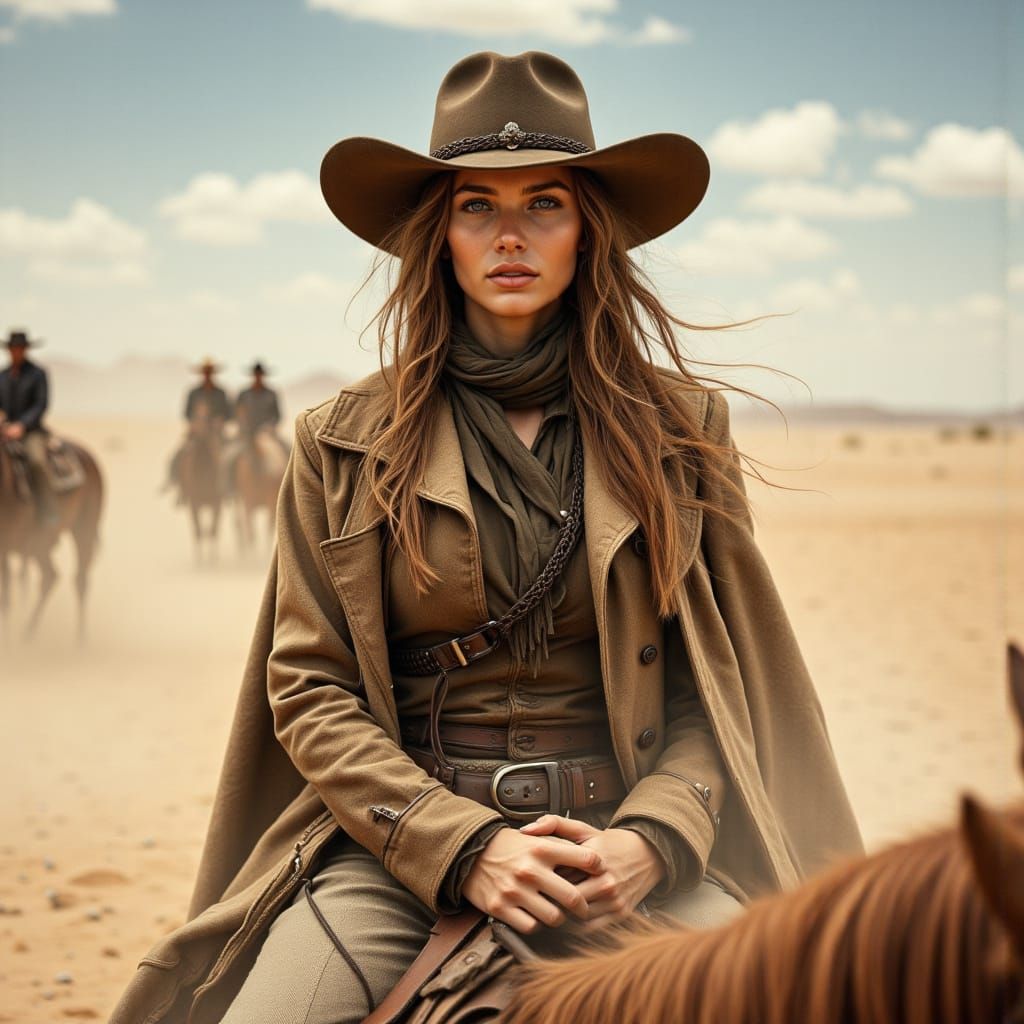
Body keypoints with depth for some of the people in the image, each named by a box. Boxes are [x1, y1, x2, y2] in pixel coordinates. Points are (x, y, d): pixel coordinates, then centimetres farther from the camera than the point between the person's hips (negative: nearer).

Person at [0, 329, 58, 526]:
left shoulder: (37, 374, -2)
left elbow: (41, 405, -9)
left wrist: (21, 426, -20)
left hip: (31, 430, -5)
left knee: (36, 460, -33)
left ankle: (48, 515, -34)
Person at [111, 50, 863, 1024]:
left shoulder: (681, 428, 8)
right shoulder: (342, 444, 6)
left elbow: (719, 680, 7)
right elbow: (309, 690, 2)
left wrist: (654, 835, -11)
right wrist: (466, 846, -12)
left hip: (631, 844, 1)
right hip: (400, 848, 0)